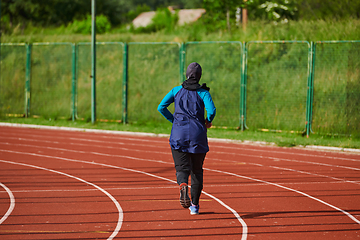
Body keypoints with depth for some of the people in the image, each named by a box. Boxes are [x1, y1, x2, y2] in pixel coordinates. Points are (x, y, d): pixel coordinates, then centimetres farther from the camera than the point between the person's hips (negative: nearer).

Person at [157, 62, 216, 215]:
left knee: (182, 168, -2)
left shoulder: (177, 90, 8)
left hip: (179, 134, 1)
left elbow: (161, 107, 1)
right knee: (197, 170, 14)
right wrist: (208, 121, 6)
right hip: (198, 134, -1)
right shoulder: (203, 92, 1)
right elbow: (211, 110, -15)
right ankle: (195, 205, 16)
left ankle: (183, 186, -38)